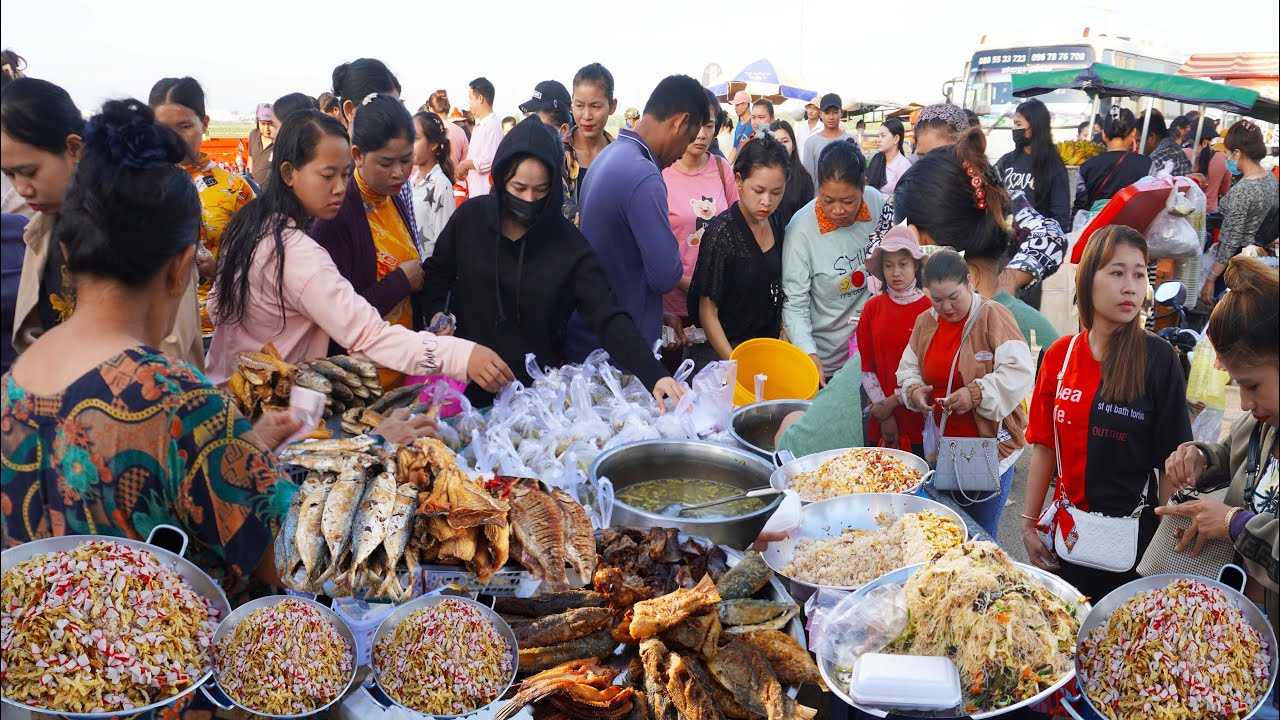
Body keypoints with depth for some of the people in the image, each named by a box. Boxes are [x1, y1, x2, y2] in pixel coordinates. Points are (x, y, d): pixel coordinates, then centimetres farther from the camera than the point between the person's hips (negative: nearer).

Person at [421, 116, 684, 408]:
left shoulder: (569, 245, -13)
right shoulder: (470, 218, -7)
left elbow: (609, 319, -21)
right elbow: (437, 273, 11)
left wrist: (654, 375, -35)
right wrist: (436, 313, -9)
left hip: (539, 391, -1)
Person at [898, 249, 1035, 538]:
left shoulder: (993, 316, -9)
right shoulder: (924, 322, 9)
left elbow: (1020, 372, -18)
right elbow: (908, 369, 16)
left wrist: (976, 393, -28)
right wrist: (913, 390, -6)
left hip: (990, 442, -5)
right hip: (943, 446, 6)